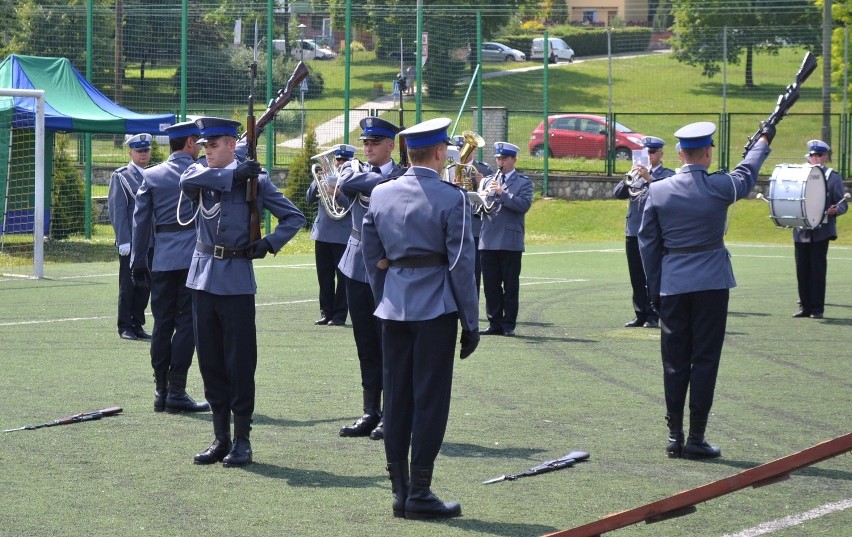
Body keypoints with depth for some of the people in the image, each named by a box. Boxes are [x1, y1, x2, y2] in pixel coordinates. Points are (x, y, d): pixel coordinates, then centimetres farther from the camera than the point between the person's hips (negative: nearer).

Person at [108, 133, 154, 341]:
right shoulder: (120, 176, -1)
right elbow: (117, 210, -6)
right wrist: (124, 241, -13)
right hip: (130, 242, -4)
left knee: (145, 285, 7)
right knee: (128, 286, 1)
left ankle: (137, 324, 15)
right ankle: (125, 326, 8)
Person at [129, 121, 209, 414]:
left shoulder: (152, 176, 5)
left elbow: (141, 220, 5)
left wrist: (138, 262, 9)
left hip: (162, 261, 3)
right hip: (194, 258, -3)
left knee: (162, 324, 9)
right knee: (187, 323, -1)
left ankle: (161, 390, 10)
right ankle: (176, 391, -4)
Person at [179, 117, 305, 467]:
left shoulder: (255, 181, -1)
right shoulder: (199, 175, 7)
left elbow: (295, 217, 4)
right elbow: (187, 181, -18)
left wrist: (269, 244, -10)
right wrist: (233, 175, -15)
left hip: (237, 282, -4)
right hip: (204, 278, 4)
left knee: (240, 363, -1)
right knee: (210, 361, 8)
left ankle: (242, 440, 6)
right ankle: (220, 438, 16)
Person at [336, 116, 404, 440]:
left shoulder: (405, 177, -3)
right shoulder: (354, 169, 8)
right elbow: (346, 182, -16)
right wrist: (385, 181, -16)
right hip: (357, 266, 4)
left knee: (389, 344, -1)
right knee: (366, 346, 9)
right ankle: (371, 414, 15)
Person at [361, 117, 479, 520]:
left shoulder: (380, 195, 5)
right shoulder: (451, 199, -11)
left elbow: (371, 256, 10)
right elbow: (461, 263, -11)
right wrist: (471, 322, -6)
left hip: (394, 308, 5)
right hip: (436, 308, -5)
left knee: (396, 396, 10)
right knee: (430, 398, 0)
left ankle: (399, 489, 13)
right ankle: (420, 494, 0)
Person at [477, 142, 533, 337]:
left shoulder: (523, 182, 4)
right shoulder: (487, 181, 16)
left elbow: (524, 205, -11)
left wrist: (502, 193, -19)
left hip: (510, 242, -4)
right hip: (488, 241, 4)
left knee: (510, 286, 0)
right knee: (491, 286, 5)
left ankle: (508, 325, 5)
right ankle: (494, 323, 11)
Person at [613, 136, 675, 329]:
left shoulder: (668, 175, 2)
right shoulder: (636, 173, 16)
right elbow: (618, 194, 7)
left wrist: (649, 178, -24)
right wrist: (629, 178, -9)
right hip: (633, 232, 5)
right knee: (637, 278, 6)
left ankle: (652, 316, -1)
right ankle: (640, 314, 12)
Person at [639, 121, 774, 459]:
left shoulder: (657, 191, -3)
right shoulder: (720, 187, -7)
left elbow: (648, 241, 1)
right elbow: (746, 175, 15)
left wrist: (654, 289, 10)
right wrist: (764, 140, 33)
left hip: (672, 285, 2)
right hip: (711, 284, -2)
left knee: (674, 361, 8)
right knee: (705, 359, 1)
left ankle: (675, 436, 10)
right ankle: (696, 437, -1)